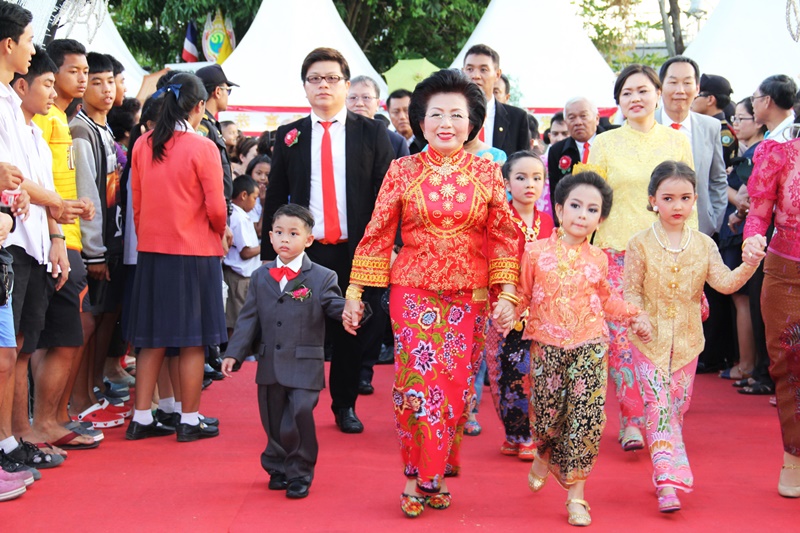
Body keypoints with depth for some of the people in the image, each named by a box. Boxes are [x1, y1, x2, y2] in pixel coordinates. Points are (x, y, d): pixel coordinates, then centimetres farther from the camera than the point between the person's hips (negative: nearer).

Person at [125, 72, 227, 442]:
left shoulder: (143, 145, 2)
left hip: (151, 252, 5)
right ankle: (189, 421, 10)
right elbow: (216, 209, -10)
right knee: (192, 341, 4)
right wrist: (219, 233, 10)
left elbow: (136, 203, 8)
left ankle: (141, 419, 15)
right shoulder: (202, 148, -12)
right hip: (195, 252, -5)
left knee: (153, 338, 12)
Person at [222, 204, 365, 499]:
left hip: (304, 367, -4)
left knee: (299, 418, -11)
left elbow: (336, 305, -6)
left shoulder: (322, 278, -2)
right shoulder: (260, 277, 9)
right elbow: (248, 319, 9)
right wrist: (234, 353, 2)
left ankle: (300, 473, 7)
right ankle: (278, 468, 31)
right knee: (273, 422, 12)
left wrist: (347, 314, -31)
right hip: (270, 366, 4)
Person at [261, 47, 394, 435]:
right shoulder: (289, 136, 8)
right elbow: (274, 200, 10)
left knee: (353, 332, 8)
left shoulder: (372, 134, 4)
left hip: (357, 252, 0)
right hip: (305, 251, 1)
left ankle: (345, 406, 24)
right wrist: (269, 255, 4)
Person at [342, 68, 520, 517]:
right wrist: (355, 291, 2)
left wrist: (507, 295, -4)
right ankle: (417, 476, 12)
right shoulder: (403, 171, 0)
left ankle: (431, 476, 22)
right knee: (418, 385, -5)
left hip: (470, 297, 1)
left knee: (456, 389, 5)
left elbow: (503, 239, 3)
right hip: (413, 293, -1)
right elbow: (378, 234, 3)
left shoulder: (487, 173, 2)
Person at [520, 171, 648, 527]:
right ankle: (544, 456, 38)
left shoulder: (597, 259, 8)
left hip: (589, 346, 1)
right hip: (547, 345, -1)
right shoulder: (536, 252, 1)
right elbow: (522, 294, 7)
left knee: (585, 418, -6)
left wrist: (632, 315, 12)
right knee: (547, 416, 1)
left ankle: (575, 493, 5)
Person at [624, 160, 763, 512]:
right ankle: (667, 482, -16)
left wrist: (749, 265, -23)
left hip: (687, 339, 3)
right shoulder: (640, 244, -5)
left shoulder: (704, 245, 3)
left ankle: (669, 476, 24)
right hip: (650, 338, -3)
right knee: (658, 405, -11)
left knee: (677, 407, 11)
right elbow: (632, 291, -4)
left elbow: (725, 282, -6)